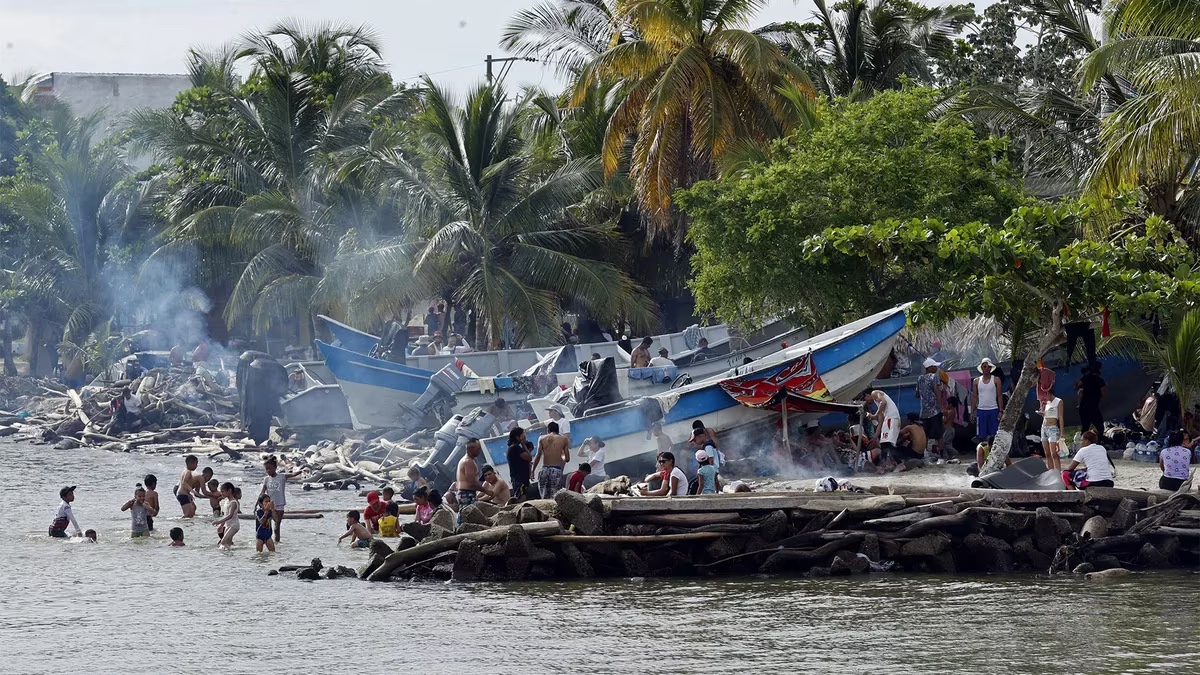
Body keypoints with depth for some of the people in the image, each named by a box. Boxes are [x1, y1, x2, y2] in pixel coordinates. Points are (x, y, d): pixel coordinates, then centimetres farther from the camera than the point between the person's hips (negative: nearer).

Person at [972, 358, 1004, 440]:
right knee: (981, 436, 1)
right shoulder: (976, 381, 8)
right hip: (981, 410, 2)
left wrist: (1001, 411, -8)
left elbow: (1000, 396, 0)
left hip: (993, 410, -2)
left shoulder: (996, 380, 2)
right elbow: (974, 397, 10)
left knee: (994, 436, -5)